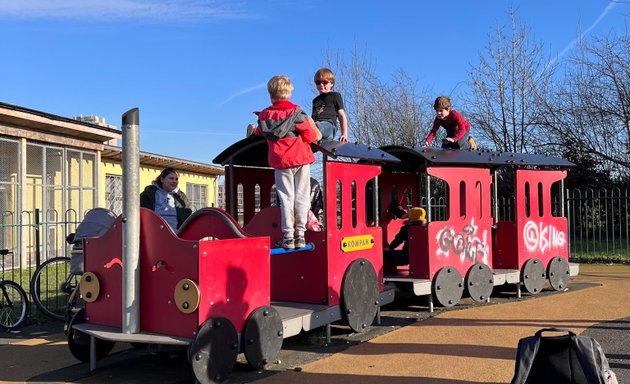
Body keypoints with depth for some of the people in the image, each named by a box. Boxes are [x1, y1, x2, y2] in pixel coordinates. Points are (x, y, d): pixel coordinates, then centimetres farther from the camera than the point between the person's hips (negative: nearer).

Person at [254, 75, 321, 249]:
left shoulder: (264, 115, 2)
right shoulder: (297, 113, -4)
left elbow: (259, 132, 20)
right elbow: (311, 137, -5)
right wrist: (310, 124, 14)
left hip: (280, 161, 1)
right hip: (301, 158, -1)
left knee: (286, 198, 5)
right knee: (301, 197, 5)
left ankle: (288, 236, -1)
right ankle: (300, 235, 5)